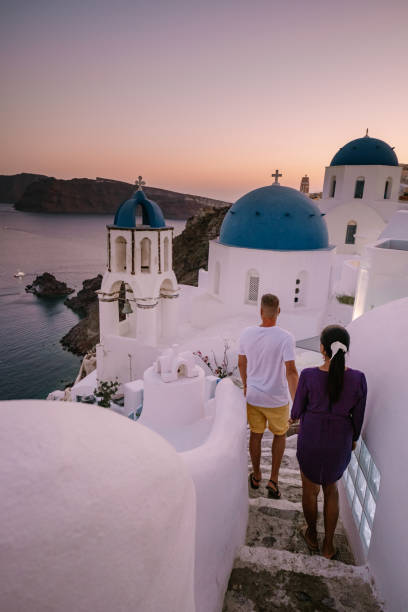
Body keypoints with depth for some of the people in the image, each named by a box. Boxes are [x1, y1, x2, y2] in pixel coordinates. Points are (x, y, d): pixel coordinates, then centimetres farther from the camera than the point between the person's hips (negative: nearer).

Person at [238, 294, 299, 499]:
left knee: (256, 434, 19)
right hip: (277, 399, -2)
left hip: (253, 395, 3)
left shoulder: (247, 333, -9)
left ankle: (256, 476, 37)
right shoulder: (285, 338, -20)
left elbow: (241, 363, 3)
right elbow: (291, 371, -21)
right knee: (280, 434, 22)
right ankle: (273, 480, 23)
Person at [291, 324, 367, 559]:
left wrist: (294, 417, 15)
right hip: (340, 442, 2)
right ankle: (329, 545, 33)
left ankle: (312, 536, 43)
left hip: (311, 439, -2)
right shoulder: (358, 379, -17)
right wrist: (354, 439, 14)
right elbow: (358, 416, -5)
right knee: (331, 488, 26)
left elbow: (298, 410, -8)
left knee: (310, 488, 22)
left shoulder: (308, 376, -22)